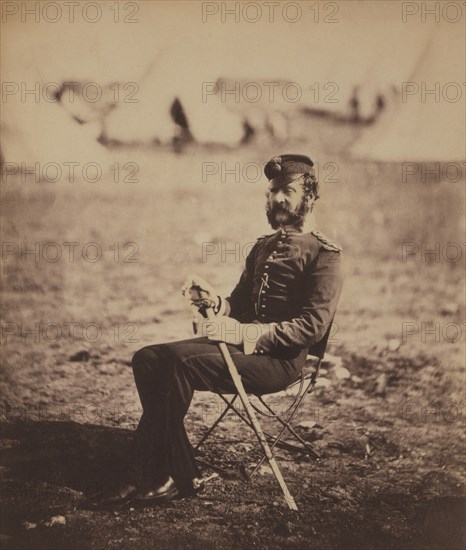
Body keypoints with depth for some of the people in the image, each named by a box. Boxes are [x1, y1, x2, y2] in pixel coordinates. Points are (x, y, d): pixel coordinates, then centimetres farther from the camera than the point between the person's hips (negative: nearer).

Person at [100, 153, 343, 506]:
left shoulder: (324, 254, -3)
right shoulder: (263, 247, 23)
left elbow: (313, 326, -14)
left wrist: (245, 333, -21)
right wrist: (214, 301, -2)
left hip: (280, 360, -8)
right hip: (242, 344, 8)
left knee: (180, 362, -30)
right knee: (148, 359, -14)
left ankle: (178, 477, -20)